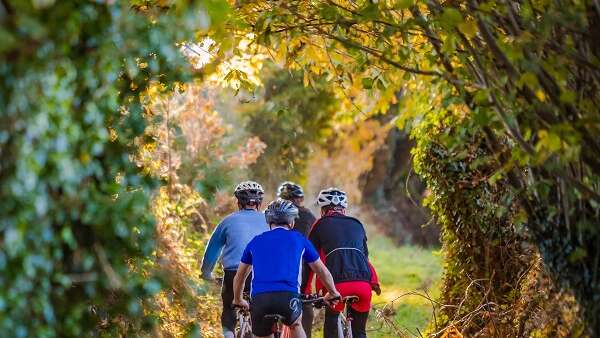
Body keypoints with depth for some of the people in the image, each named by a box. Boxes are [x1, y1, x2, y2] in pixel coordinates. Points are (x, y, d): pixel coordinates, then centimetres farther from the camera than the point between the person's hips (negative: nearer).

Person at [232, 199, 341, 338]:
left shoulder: (256, 241, 23)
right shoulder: (299, 239, 19)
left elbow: (239, 277, 35)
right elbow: (323, 272, 30)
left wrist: (238, 300, 52)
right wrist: (333, 293, 46)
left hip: (259, 299, 0)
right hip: (288, 297, 0)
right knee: (295, 324, 31)